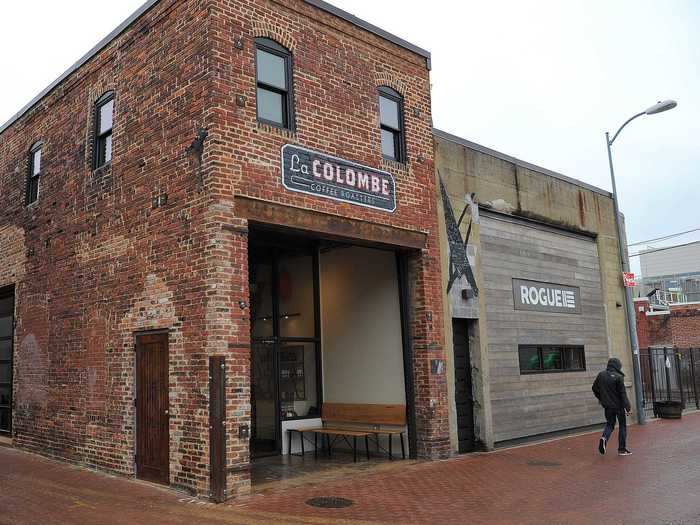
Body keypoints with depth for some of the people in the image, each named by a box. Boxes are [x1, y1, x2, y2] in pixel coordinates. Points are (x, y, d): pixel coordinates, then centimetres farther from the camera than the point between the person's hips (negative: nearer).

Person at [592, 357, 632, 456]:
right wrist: (627, 407, -13)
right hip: (619, 405, -4)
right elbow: (623, 393, -16)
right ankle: (622, 449, 12)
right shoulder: (618, 377, -14)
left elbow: (595, 389, 10)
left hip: (608, 406, 5)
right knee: (622, 425, 9)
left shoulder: (601, 375, 2)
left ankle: (604, 438, -11)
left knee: (610, 424, 17)